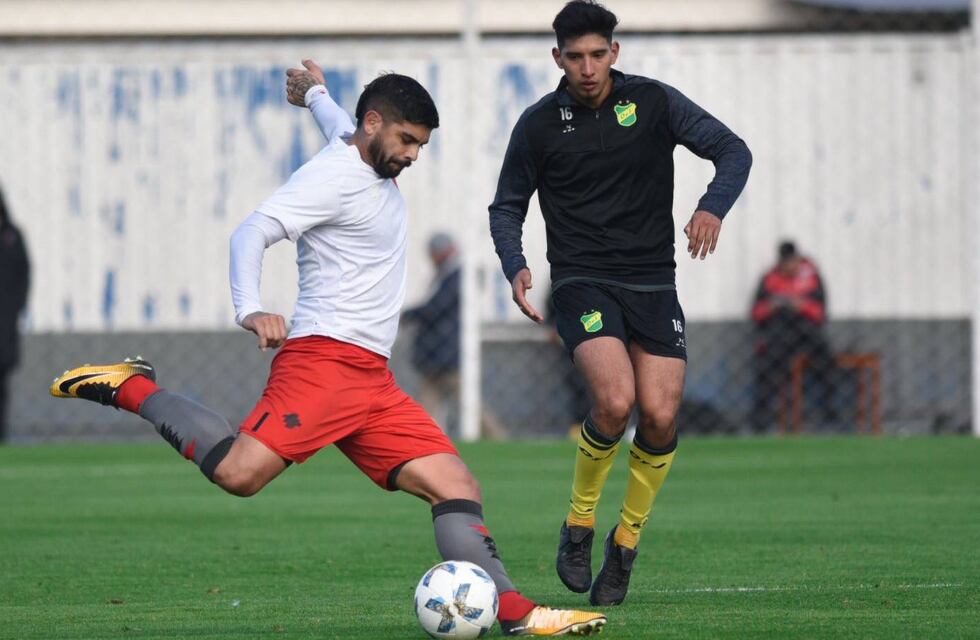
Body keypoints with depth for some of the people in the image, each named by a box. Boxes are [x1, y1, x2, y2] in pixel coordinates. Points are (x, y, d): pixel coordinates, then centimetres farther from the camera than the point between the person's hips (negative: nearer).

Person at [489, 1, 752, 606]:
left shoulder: (654, 102, 1)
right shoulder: (539, 125, 2)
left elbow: (733, 151, 0)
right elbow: (508, 206, 12)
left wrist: (713, 206, -20)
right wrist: (515, 266, -8)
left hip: (652, 283, 2)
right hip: (582, 282, -2)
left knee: (660, 416, -12)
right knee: (616, 401, -25)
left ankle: (627, 541, 12)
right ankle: (579, 524, -1)